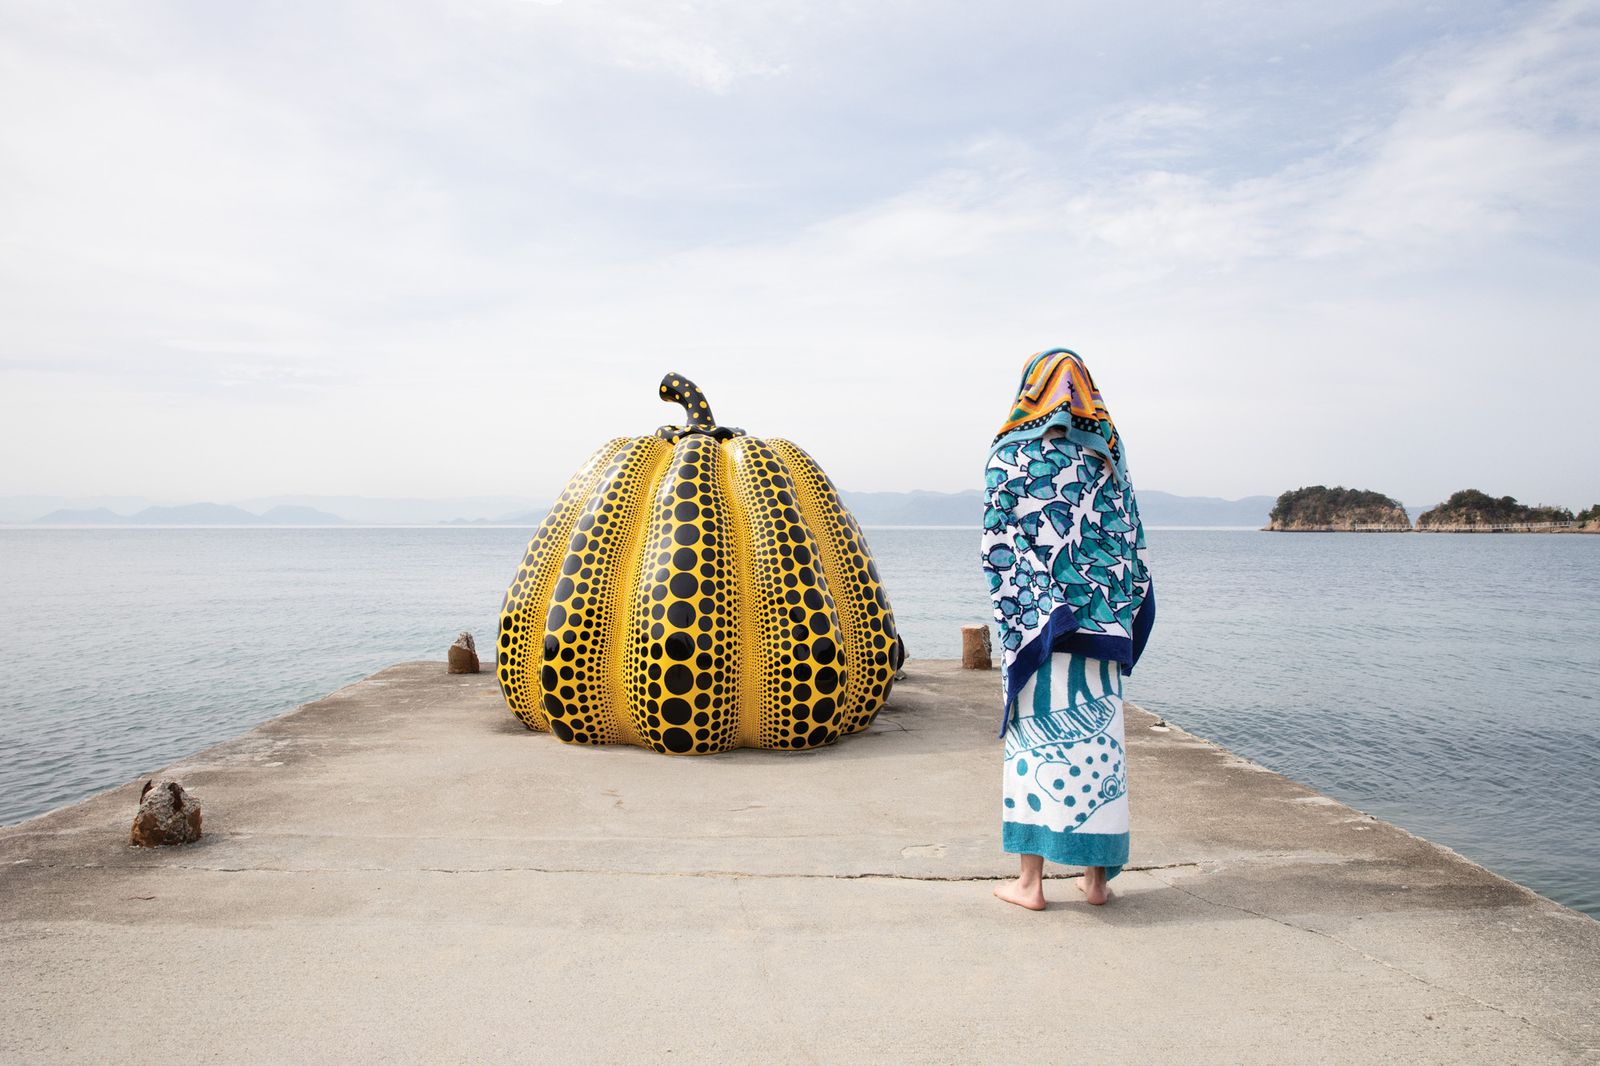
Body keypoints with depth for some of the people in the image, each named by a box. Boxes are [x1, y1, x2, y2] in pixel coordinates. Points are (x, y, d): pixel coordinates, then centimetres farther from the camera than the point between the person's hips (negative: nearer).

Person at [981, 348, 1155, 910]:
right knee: (1097, 737, 8)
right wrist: (1119, 610, 15)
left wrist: (1008, 611, 1)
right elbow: (1131, 542, 9)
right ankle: (1096, 874, 15)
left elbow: (995, 545, -5)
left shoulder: (1009, 454, -2)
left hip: (1033, 616, -3)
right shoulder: (1107, 455, 8)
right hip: (1100, 619, 3)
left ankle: (1031, 881, 6)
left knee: (1034, 738, 2)